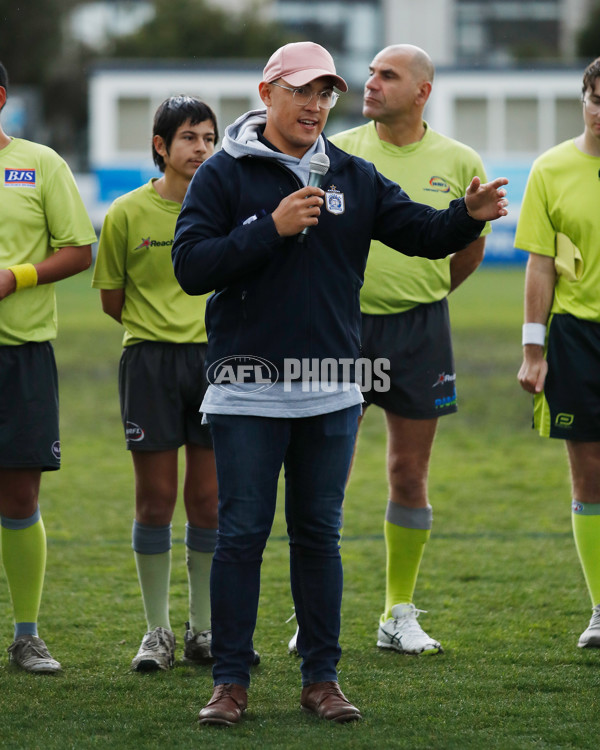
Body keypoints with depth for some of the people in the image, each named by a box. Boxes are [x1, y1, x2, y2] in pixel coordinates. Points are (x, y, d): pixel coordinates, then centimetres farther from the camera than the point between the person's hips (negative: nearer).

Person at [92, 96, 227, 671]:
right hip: (150, 359, -1)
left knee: (208, 499, 3)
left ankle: (203, 630, 14)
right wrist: (161, 327, 5)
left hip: (216, 359, 1)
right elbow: (112, 300, 7)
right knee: (156, 498, 0)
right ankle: (156, 631, 9)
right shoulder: (127, 213, -1)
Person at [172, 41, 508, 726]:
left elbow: (422, 232, 2)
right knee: (241, 535, -1)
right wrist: (272, 230, -19)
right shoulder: (223, 176, -2)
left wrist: (468, 217, -19)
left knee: (319, 536, 8)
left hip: (330, 393, 3)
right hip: (248, 391, -3)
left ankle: (321, 679, 14)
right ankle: (231, 682, 6)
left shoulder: (354, 179, 10)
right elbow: (191, 265, -11)